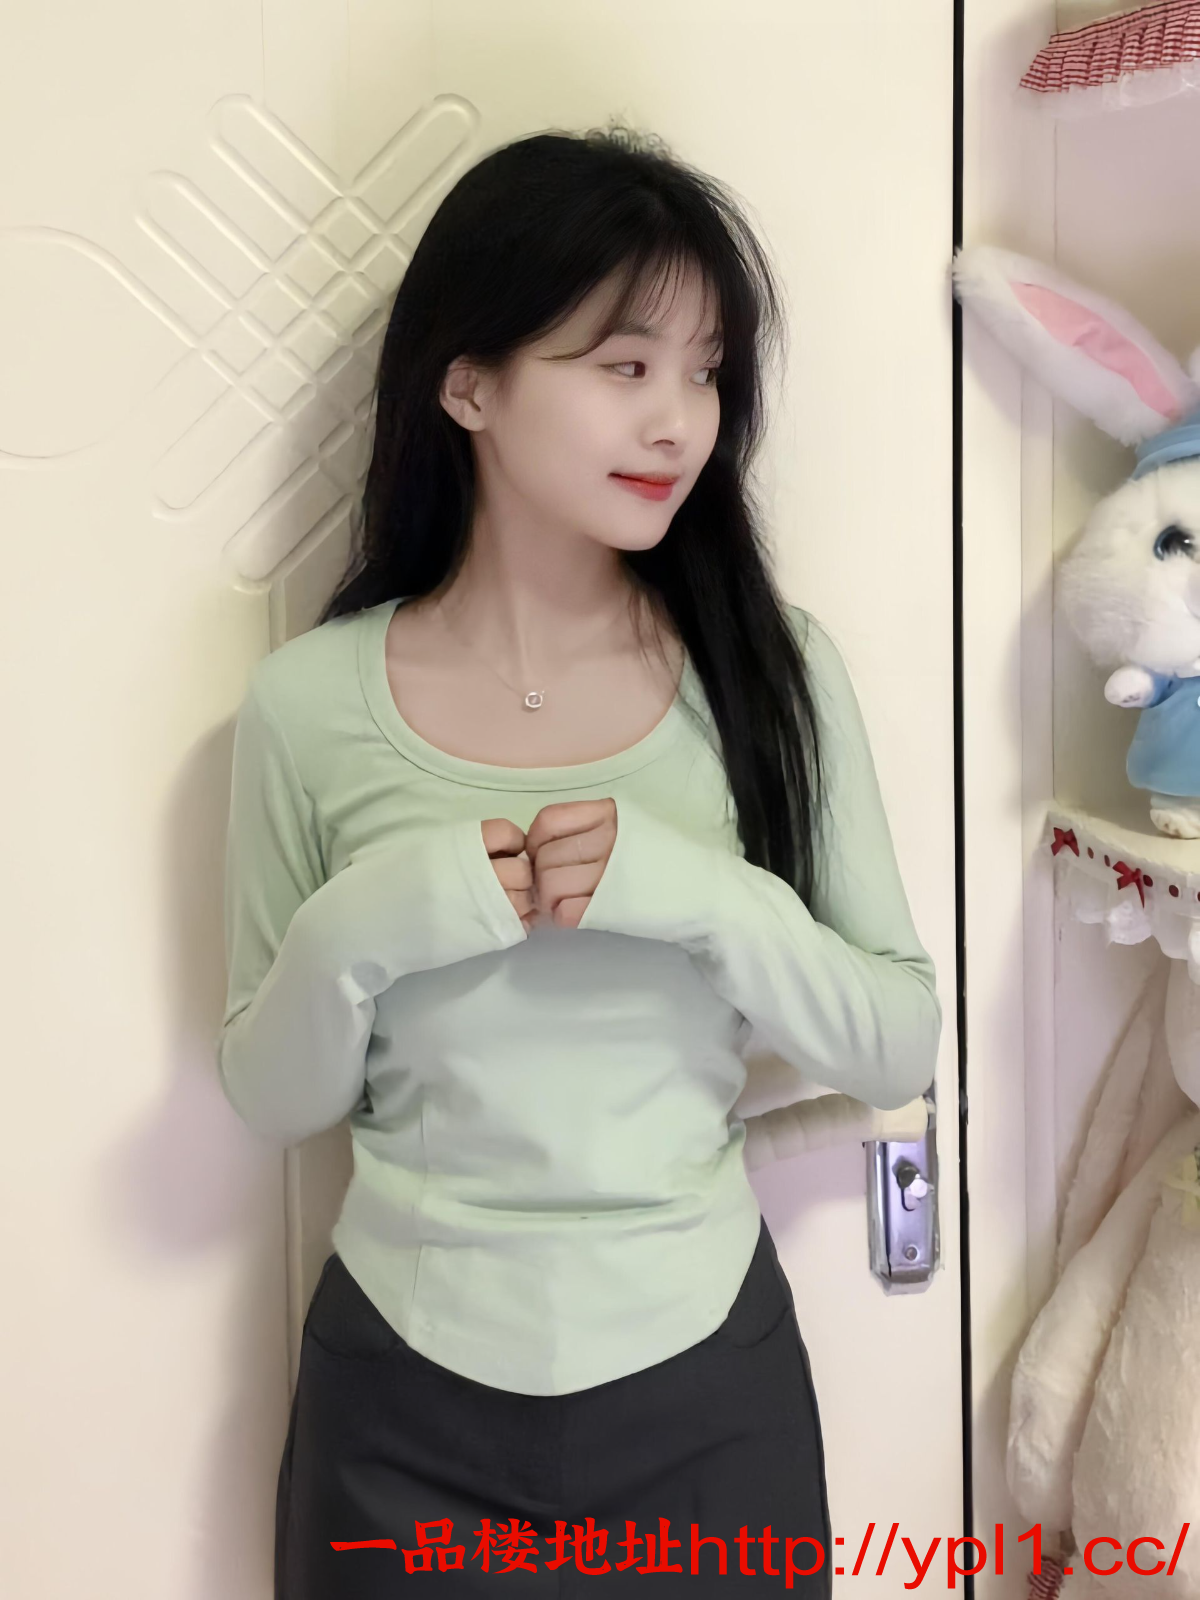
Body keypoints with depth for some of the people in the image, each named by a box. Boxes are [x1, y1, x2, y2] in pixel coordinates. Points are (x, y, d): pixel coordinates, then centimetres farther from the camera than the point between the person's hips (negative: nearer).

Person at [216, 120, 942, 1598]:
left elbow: (901, 1049, -5)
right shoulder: (309, 700, -9)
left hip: (707, 1379, 1)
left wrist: (707, 896, -21)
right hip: (406, 1398, 0)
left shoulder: (774, 668, -8)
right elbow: (270, 1102, -1)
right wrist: (355, 936, -20)